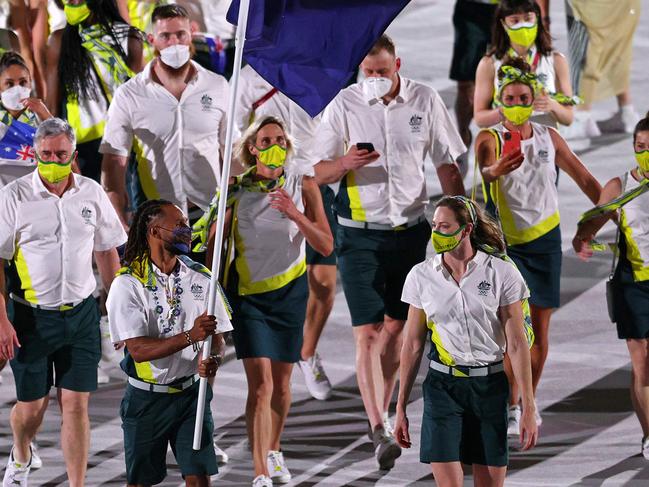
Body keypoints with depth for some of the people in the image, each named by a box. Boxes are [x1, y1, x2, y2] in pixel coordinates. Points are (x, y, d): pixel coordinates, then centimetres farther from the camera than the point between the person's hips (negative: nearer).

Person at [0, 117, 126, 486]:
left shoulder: (91, 193, 2)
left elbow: (107, 252, 14)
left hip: (81, 313, 2)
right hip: (31, 315, -2)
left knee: (76, 404, -2)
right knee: (32, 405, 7)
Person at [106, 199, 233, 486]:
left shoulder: (200, 278, 2)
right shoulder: (128, 283, -11)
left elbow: (217, 337, 4)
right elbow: (138, 349, -19)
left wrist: (213, 360, -21)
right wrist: (190, 336, -30)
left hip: (192, 394, 2)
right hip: (146, 397, -2)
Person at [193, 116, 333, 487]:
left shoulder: (304, 187, -6)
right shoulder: (236, 189, -8)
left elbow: (326, 246, -12)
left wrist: (295, 215, -26)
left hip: (289, 291, 2)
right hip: (248, 292, -2)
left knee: (281, 383, 11)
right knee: (260, 383, -13)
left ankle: (273, 452, 37)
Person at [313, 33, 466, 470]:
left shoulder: (425, 101, -1)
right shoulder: (343, 105, -6)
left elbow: (447, 164, 8)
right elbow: (318, 173, -3)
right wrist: (345, 164, -25)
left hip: (410, 230, 2)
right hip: (360, 234, -2)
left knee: (396, 327, 10)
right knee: (367, 333, -11)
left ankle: (382, 414, 26)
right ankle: (380, 432, -17)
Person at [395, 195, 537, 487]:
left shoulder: (502, 273, -4)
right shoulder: (421, 276, 2)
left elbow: (517, 344, -3)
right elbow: (413, 345, 8)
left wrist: (529, 409, -6)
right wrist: (400, 408, 8)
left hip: (489, 387, 0)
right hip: (442, 386, 0)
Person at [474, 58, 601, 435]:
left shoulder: (549, 138, 4)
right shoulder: (490, 139, -7)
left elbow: (585, 179, 11)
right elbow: (484, 168, -27)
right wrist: (496, 171, -50)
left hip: (545, 239, 3)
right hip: (506, 241, -3)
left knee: (540, 328, 6)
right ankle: (512, 407, -5)